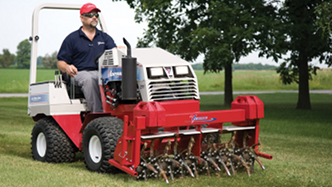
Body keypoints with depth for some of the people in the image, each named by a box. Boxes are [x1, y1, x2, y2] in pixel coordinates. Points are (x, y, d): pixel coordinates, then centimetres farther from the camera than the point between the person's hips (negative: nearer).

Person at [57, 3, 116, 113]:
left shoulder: (105, 37, 21)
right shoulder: (72, 39, 12)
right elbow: (60, 63, 8)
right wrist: (67, 68, -16)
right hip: (81, 73, -2)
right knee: (88, 79, -39)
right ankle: (98, 113, -41)